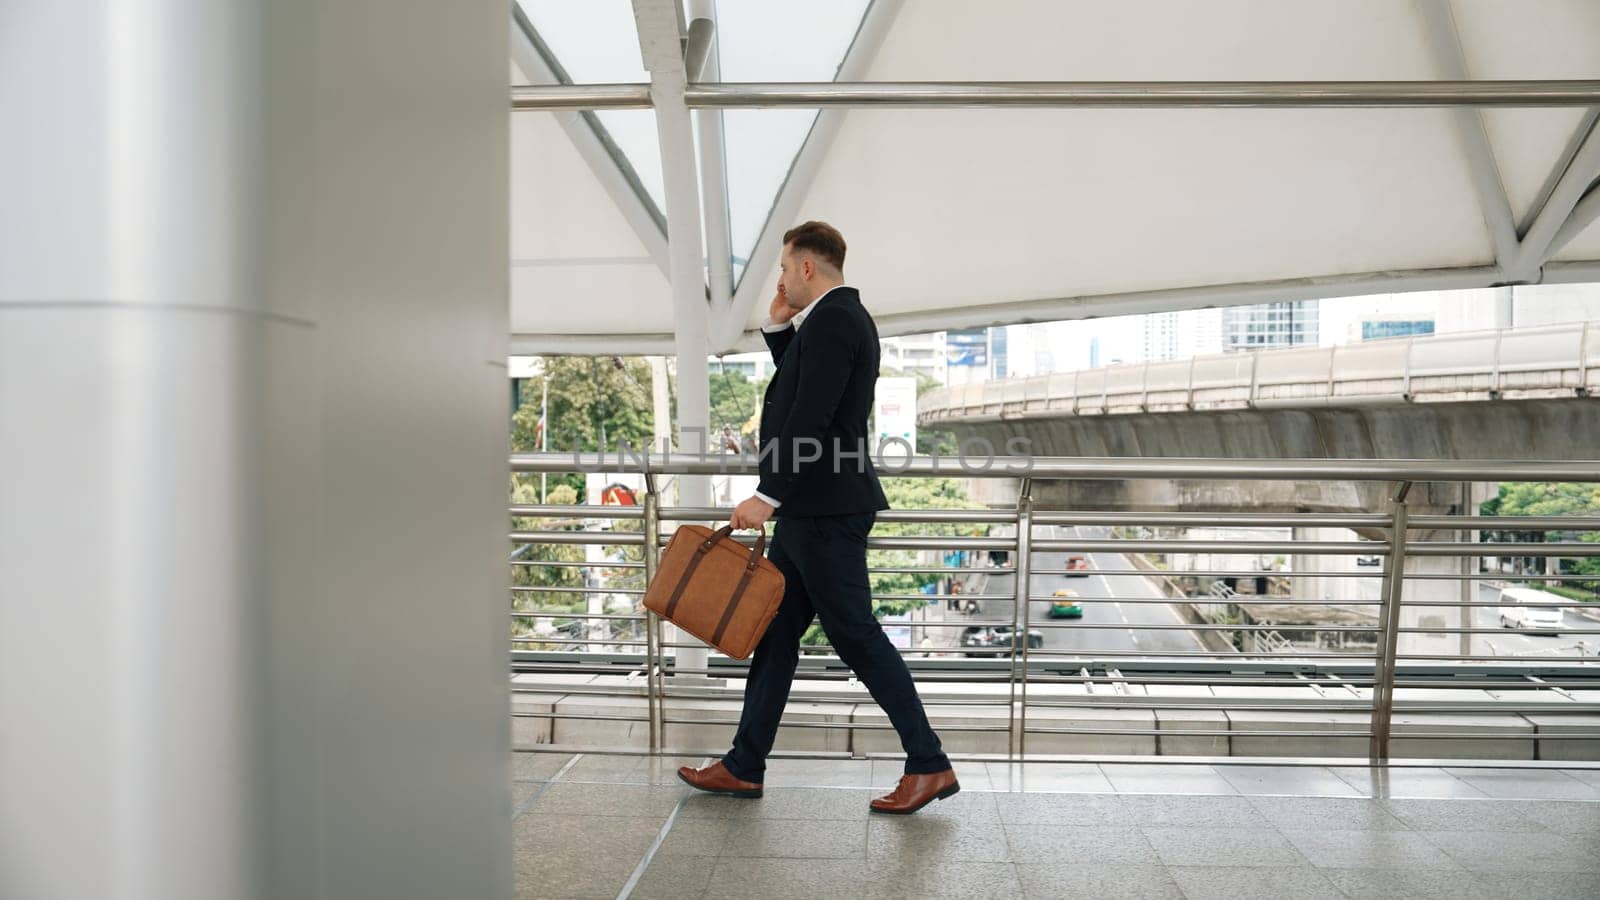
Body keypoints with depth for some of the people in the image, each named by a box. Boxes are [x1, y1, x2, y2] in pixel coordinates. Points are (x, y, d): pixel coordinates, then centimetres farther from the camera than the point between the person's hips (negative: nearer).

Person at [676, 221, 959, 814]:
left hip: (825, 509, -11)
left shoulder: (833, 320, -15)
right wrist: (777, 326, 16)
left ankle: (929, 765, 7)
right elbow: (798, 390, 26)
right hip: (807, 509, 11)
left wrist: (768, 495, -23)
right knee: (776, 632, 12)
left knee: (854, 633, -4)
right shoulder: (840, 318, 17)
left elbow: (811, 419, -23)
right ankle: (744, 767, 20)